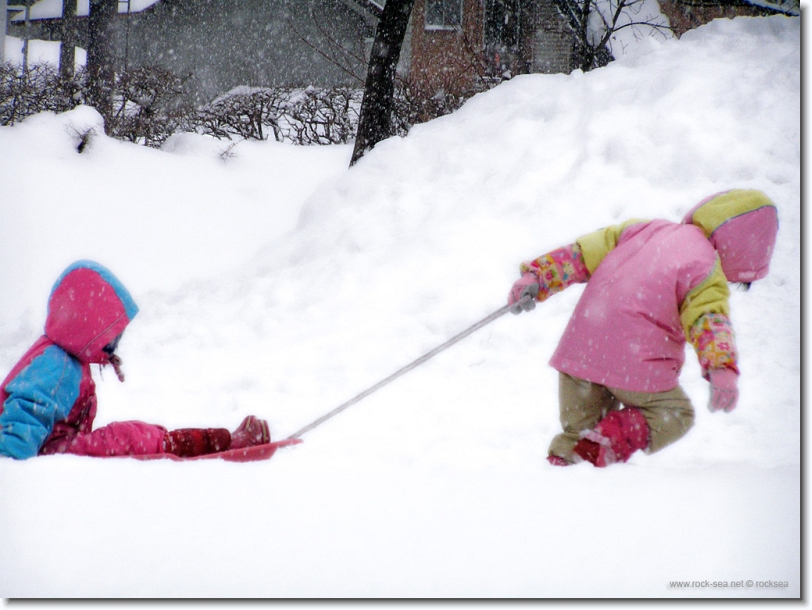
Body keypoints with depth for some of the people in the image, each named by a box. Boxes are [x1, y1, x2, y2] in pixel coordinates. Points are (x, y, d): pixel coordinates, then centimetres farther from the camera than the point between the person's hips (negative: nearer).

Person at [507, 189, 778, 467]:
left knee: (579, 427, 23)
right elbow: (709, 318, -19)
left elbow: (582, 253, 14)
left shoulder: (646, 229, 17)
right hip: (636, 366, -6)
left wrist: (537, 277, 15)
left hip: (578, 350, 6)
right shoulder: (706, 271, -2)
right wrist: (722, 370, -31)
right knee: (675, 414, 13)